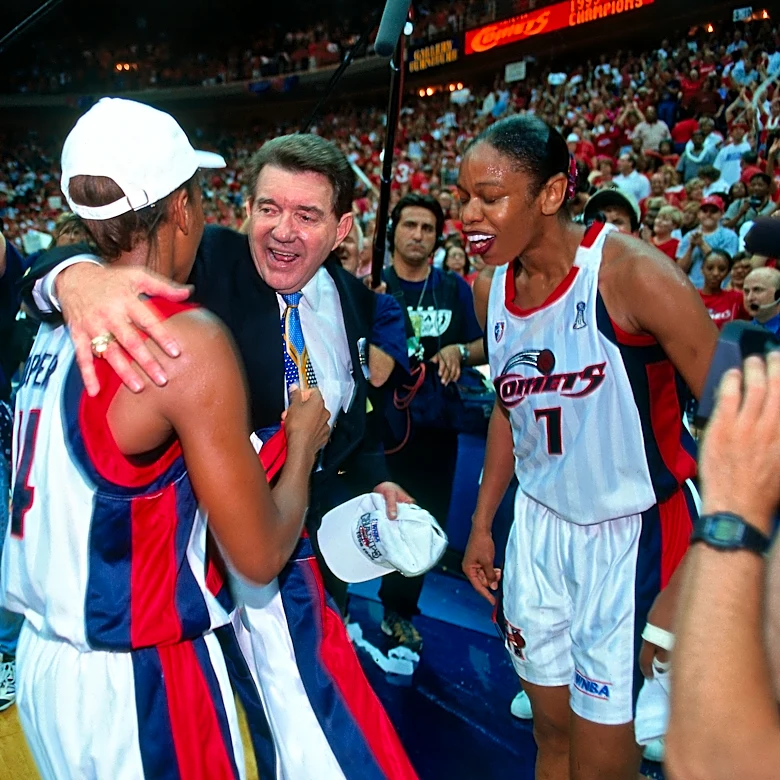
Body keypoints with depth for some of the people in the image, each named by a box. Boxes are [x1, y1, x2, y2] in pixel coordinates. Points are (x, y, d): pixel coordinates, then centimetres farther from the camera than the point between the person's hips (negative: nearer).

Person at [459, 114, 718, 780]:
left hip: (634, 531, -5)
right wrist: (483, 523, 15)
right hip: (540, 526, 6)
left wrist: (688, 584, -20)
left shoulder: (630, 271, -20)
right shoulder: (494, 285, 1)